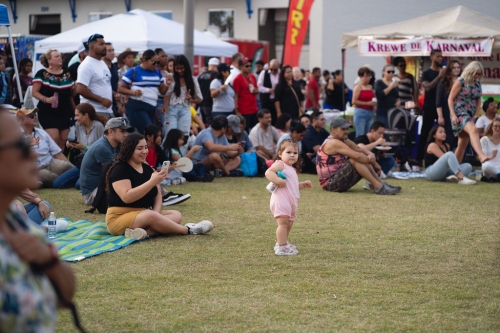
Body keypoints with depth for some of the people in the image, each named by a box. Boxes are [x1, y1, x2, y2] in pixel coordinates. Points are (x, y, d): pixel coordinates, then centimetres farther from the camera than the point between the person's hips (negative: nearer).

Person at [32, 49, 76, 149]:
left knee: (62, 141, 3)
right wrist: (46, 99, -22)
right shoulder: (42, 74, -3)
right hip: (48, 113, -5)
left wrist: (75, 110, 8)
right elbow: (35, 92, -6)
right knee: (54, 139, -16)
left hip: (65, 113, 5)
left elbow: (71, 94, 16)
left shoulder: (67, 75, 11)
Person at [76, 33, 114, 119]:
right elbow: (80, 89, -21)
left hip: (108, 110, 9)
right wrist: (101, 100, -19)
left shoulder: (103, 64, 18)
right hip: (95, 112, -9)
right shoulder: (87, 65, -12)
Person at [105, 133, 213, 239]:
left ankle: (143, 232, -38)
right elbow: (127, 197, -27)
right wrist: (152, 182, -32)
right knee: (151, 216, -36)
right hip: (121, 218, -9)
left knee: (176, 215, -13)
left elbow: (157, 194, 10)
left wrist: (156, 213, -12)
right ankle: (188, 230, -23)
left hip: (145, 214, 9)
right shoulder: (120, 170, -13)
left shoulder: (147, 169, 11)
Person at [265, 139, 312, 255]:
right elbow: (268, 172, -24)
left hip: (291, 201, 10)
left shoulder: (292, 169, 23)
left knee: (289, 224, 18)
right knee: (283, 223, -14)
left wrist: (303, 185, 21)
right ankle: (282, 247, -14)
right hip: (281, 200, -10)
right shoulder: (280, 164, -7)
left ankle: (282, 243, 33)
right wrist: (278, 180, -32)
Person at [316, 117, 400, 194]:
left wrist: (371, 155, -12)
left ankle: (382, 184, -6)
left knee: (362, 159, 2)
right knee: (355, 160, -24)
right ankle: (378, 187, -26)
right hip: (330, 183, -10)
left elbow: (362, 150, 11)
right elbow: (357, 156, -25)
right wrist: (373, 163, -13)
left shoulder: (344, 141, 13)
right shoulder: (333, 143, -18)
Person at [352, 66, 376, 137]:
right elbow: (354, 101, -12)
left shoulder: (370, 87, 15)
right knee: (360, 135, -6)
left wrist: (374, 104, 9)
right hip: (360, 112, -6)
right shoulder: (358, 87, -5)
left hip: (370, 112, 6)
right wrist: (367, 103, -14)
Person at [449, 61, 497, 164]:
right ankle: (482, 156, -52)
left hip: (469, 116, 8)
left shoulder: (478, 84, 13)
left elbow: (478, 101, 20)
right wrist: (453, 115, -15)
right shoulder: (460, 82, -5)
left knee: (463, 144, 8)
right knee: (473, 130, -33)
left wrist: (475, 115, 6)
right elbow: (450, 99, -6)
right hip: (459, 113, -8)